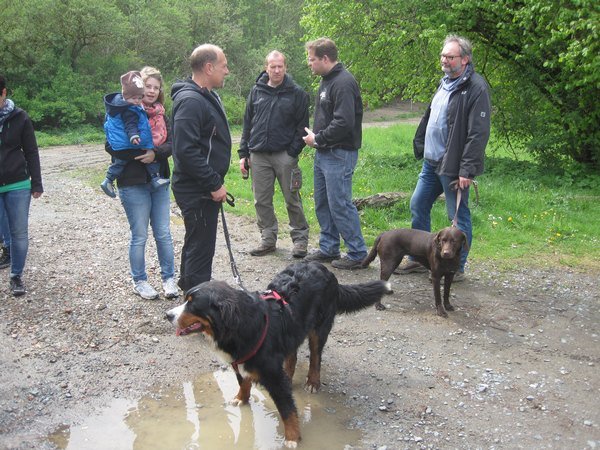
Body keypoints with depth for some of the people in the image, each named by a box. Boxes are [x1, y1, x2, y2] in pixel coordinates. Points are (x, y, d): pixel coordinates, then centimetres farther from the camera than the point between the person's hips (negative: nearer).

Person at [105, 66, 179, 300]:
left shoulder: (161, 115, 9)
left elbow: (171, 145, -1)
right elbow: (111, 146, -9)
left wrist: (155, 153, -20)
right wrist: (136, 150, -21)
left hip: (159, 182, 5)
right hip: (133, 184, -4)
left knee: (163, 234, 9)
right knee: (139, 236, 4)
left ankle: (169, 278, 20)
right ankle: (139, 281, 18)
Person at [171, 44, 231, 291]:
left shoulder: (208, 96, 13)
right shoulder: (190, 101, -20)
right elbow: (186, 151, -28)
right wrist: (215, 184, -23)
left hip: (204, 188, 10)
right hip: (197, 191, -10)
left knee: (197, 242, 23)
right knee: (201, 247, -2)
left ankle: (190, 289, 39)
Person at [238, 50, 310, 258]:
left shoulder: (296, 93, 0)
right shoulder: (256, 91, 10)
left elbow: (302, 126, 0)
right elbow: (247, 124, 13)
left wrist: (293, 152, -10)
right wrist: (243, 153, 8)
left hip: (285, 155, -3)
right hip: (259, 155, 3)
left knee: (292, 199, 2)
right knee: (262, 200, 7)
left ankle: (300, 239, 14)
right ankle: (268, 239, 19)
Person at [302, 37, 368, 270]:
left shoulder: (343, 83, -17)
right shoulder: (327, 81, 16)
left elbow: (343, 123, -25)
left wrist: (318, 139, -14)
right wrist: (315, 137, 7)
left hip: (339, 154, -10)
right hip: (323, 153, 10)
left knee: (340, 204, -7)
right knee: (322, 203, 15)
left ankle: (358, 254, 2)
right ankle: (328, 249, 26)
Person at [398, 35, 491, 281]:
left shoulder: (476, 88, -15)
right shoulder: (445, 82, 13)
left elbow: (478, 133, -20)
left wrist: (467, 169, -23)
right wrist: (420, 146, 18)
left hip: (453, 166, -9)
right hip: (431, 162, 9)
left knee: (459, 216, 2)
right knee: (418, 205, 14)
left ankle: (457, 268, 14)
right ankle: (419, 258, 28)